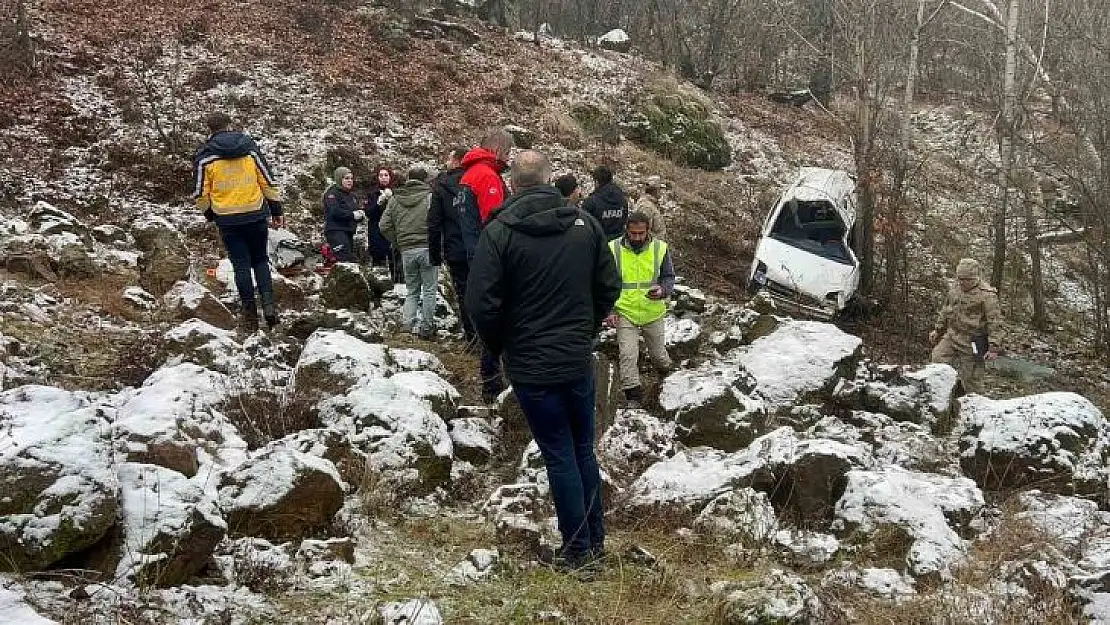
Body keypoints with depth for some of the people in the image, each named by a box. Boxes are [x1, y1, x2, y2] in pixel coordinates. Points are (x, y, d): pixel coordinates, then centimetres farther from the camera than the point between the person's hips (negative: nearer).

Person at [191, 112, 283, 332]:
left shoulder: (204, 156, -2)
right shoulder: (250, 148, 4)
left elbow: (200, 193, 0)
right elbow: (269, 182, 4)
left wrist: (209, 214, 18)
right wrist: (276, 210, 12)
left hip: (227, 220, -1)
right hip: (256, 215, 2)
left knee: (241, 264, 5)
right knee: (260, 260, 14)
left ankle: (249, 313, 7)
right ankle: (268, 303, -4)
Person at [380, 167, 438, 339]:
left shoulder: (394, 199, 8)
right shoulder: (430, 196, -5)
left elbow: (384, 227, 6)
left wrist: (398, 244, 14)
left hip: (406, 251, 4)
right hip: (427, 249, -4)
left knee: (412, 291, 16)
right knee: (429, 290, 5)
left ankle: (408, 323, 7)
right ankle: (426, 327, 7)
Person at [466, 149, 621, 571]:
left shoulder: (500, 231, -14)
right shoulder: (585, 223, -1)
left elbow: (481, 303, -16)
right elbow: (609, 287, 4)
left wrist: (498, 347, 2)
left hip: (531, 366, -4)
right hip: (580, 360, 4)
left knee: (560, 457, 6)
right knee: (584, 450, 18)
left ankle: (577, 548, 15)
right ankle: (595, 537, 27)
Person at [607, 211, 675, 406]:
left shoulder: (660, 248, -4)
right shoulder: (613, 249, -6)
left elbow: (668, 277, 5)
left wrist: (663, 291, -18)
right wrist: (609, 310, -5)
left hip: (654, 313, 1)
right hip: (625, 312, -1)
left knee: (658, 353, 13)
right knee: (628, 355, -9)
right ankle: (633, 395, 4)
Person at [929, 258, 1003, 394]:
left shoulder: (986, 294, -15)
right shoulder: (954, 289, 7)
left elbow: (995, 323, -16)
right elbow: (946, 310, 23)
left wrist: (993, 347, -21)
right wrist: (937, 329, 22)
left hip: (971, 343, -7)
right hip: (952, 336, 7)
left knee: (970, 379, -2)